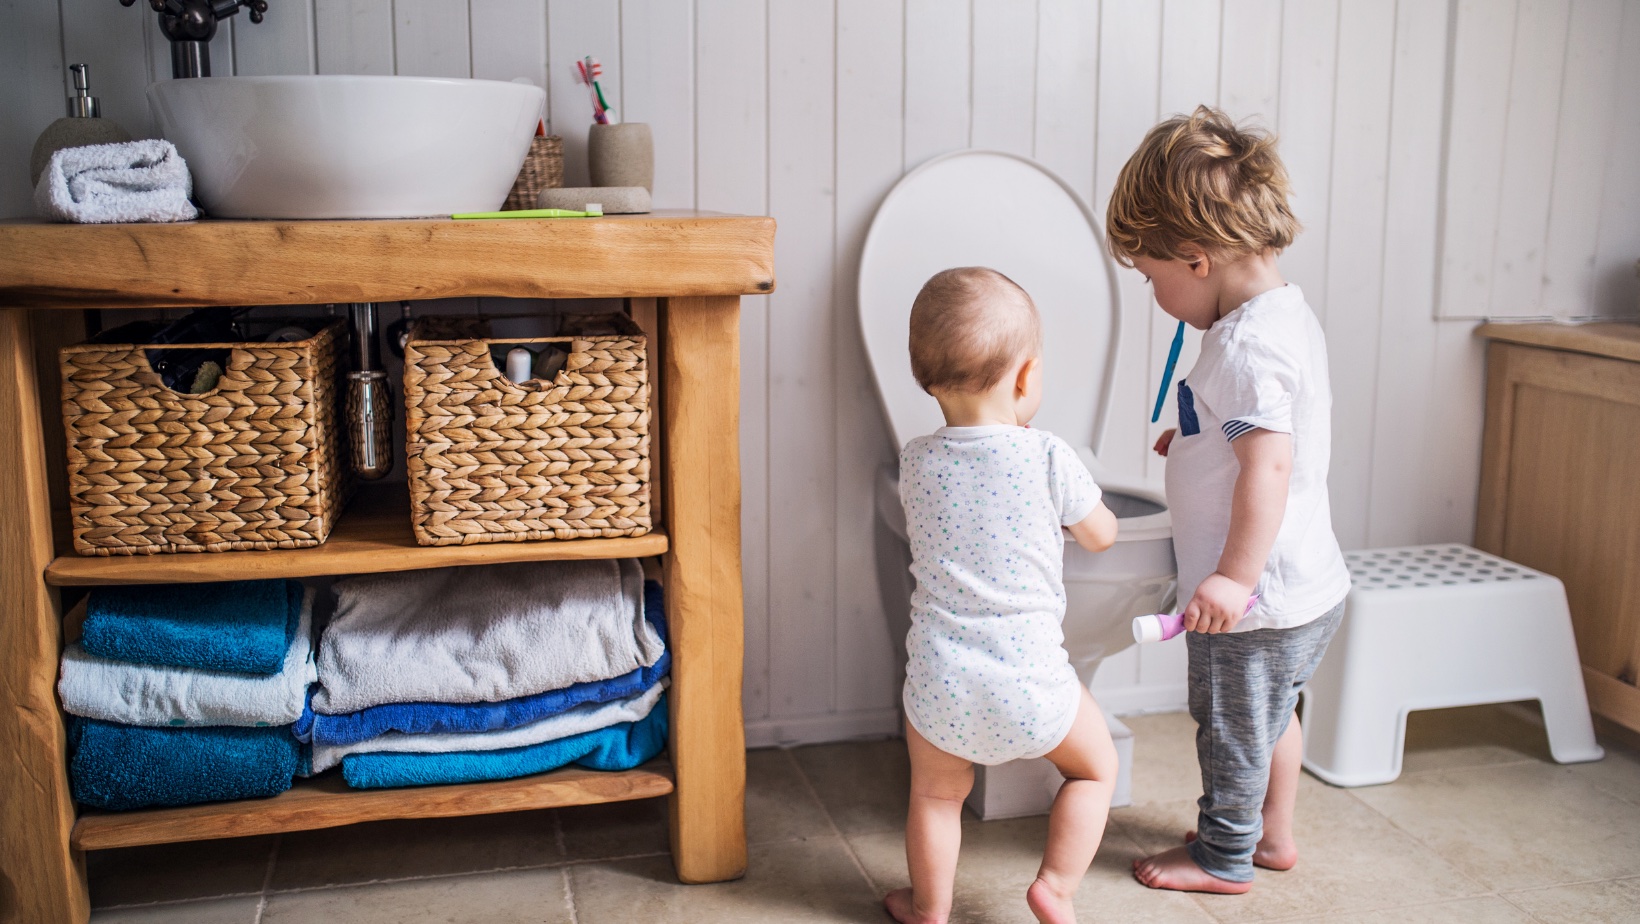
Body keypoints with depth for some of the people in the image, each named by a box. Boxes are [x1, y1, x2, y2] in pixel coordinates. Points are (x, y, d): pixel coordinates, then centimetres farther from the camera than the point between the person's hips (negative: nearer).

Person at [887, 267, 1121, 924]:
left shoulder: (915, 463, -1)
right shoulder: (1049, 459, -10)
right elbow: (1101, 536, 6)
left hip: (939, 678, 2)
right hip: (1030, 680, -2)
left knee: (936, 796, 22)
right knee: (1096, 766, 24)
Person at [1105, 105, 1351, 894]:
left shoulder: (1243, 345, -25)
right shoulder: (1288, 312, 6)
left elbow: (1269, 465, -32)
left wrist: (1235, 576, -32)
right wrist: (1198, 436, 20)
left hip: (1259, 597, -10)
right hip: (1309, 583, 10)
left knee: (1232, 726, 9)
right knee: (1272, 710, 25)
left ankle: (1223, 859, 28)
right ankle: (1273, 834, 43)